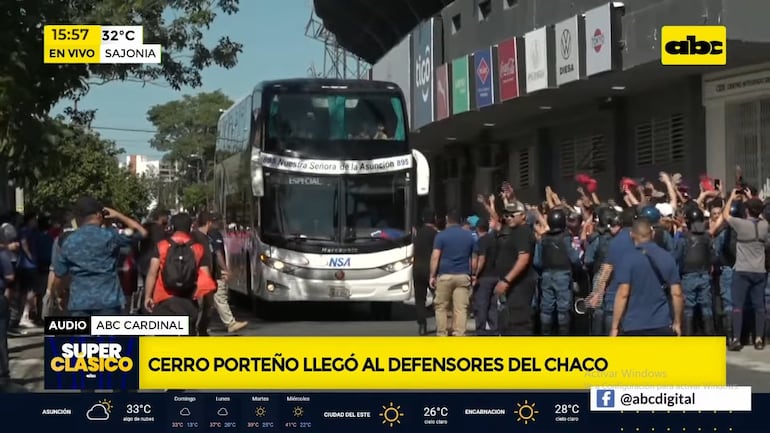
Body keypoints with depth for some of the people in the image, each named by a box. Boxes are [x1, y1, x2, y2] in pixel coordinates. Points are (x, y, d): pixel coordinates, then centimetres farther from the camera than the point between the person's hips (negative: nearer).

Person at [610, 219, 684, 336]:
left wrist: (615, 326, -9)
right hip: (662, 325, 3)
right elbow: (676, 293, 3)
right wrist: (677, 323, 13)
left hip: (633, 326, -3)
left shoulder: (627, 259, -8)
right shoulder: (667, 257, 4)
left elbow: (623, 294, -13)